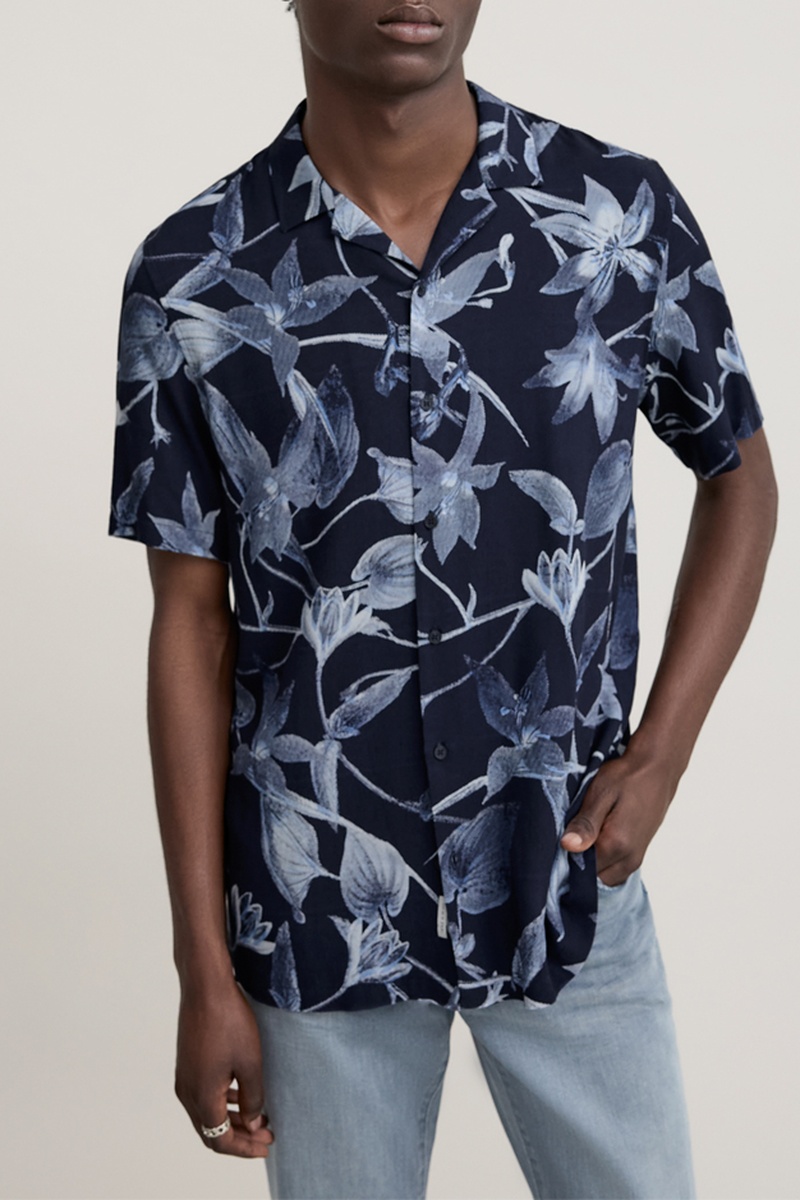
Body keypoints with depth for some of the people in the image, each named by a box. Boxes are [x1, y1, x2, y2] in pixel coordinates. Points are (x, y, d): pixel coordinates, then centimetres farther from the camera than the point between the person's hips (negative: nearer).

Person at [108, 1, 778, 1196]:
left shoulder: (625, 215, -9)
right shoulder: (189, 282, -10)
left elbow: (740, 475, 7)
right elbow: (193, 625, -4)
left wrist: (661, 752, -5)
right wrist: (205, 973, -3)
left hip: (568, 888, 1)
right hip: (317, 913, 0)